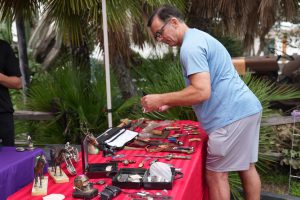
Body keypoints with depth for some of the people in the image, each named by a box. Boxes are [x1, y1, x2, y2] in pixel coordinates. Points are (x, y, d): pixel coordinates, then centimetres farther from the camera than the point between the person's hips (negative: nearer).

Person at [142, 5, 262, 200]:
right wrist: (168, 104, 15)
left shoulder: (190, 45, -14)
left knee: (216, 175, 2)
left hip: (232, 116, -10)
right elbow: (204, 89, 22)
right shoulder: (198, 37, 19)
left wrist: (161, 99, -15)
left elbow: (202, 92, -24)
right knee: (247, 167, 19)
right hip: (247, 109, 10)